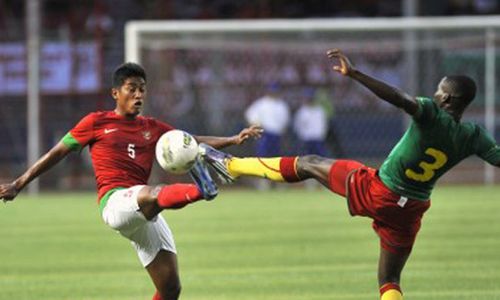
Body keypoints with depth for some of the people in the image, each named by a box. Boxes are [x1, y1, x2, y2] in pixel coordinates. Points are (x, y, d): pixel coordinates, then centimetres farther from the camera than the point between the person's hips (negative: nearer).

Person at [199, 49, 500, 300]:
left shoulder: (432, 115, -21)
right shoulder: (473, 136, -7)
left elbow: (399, 98, -39)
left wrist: (354, 74, -44)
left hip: (372, 190, -4)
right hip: (409, 211, 4)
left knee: (307, 164, 16)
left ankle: (233, 165, 26)